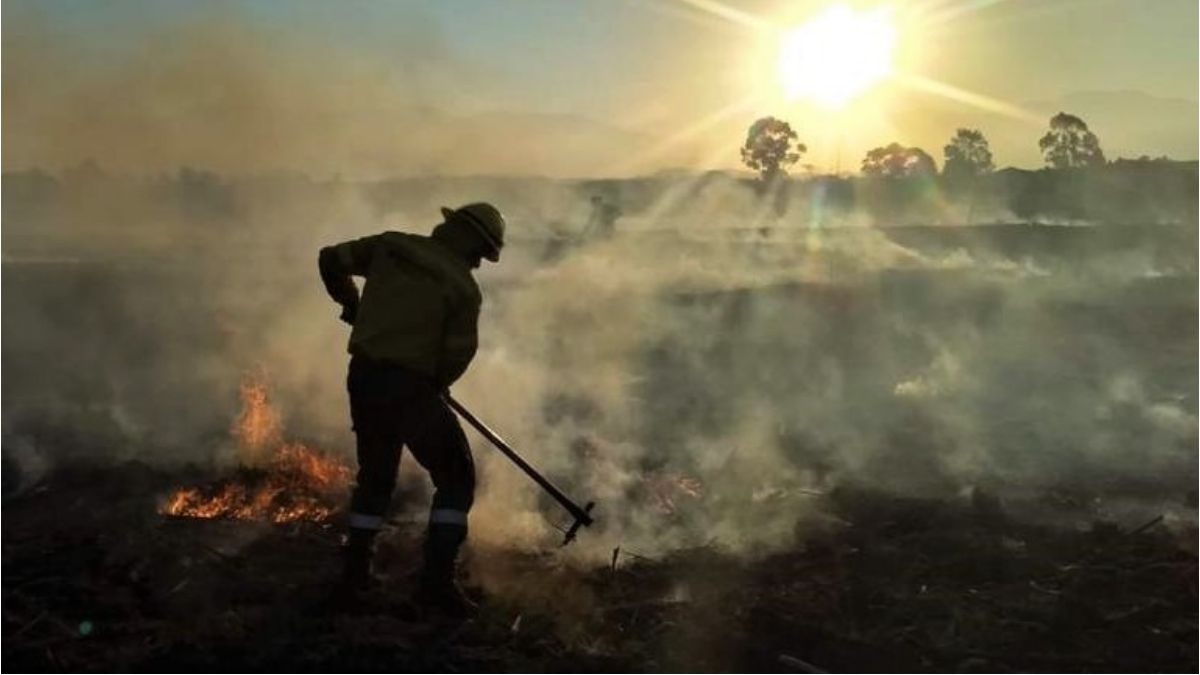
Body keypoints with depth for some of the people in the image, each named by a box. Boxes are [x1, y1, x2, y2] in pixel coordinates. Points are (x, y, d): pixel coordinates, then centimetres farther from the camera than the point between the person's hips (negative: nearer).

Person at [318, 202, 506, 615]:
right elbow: (458, 356, -9)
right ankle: (437, 579, -3)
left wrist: (351, 304, 27)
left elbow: (332, 260, 11)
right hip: (408, 386, -6)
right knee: (456, 478, 5)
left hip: (362, 377, 6)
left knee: (376, 474, 24)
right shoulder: (463, 288, -10)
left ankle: (355, 567, 29)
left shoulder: (391, 245, 4)